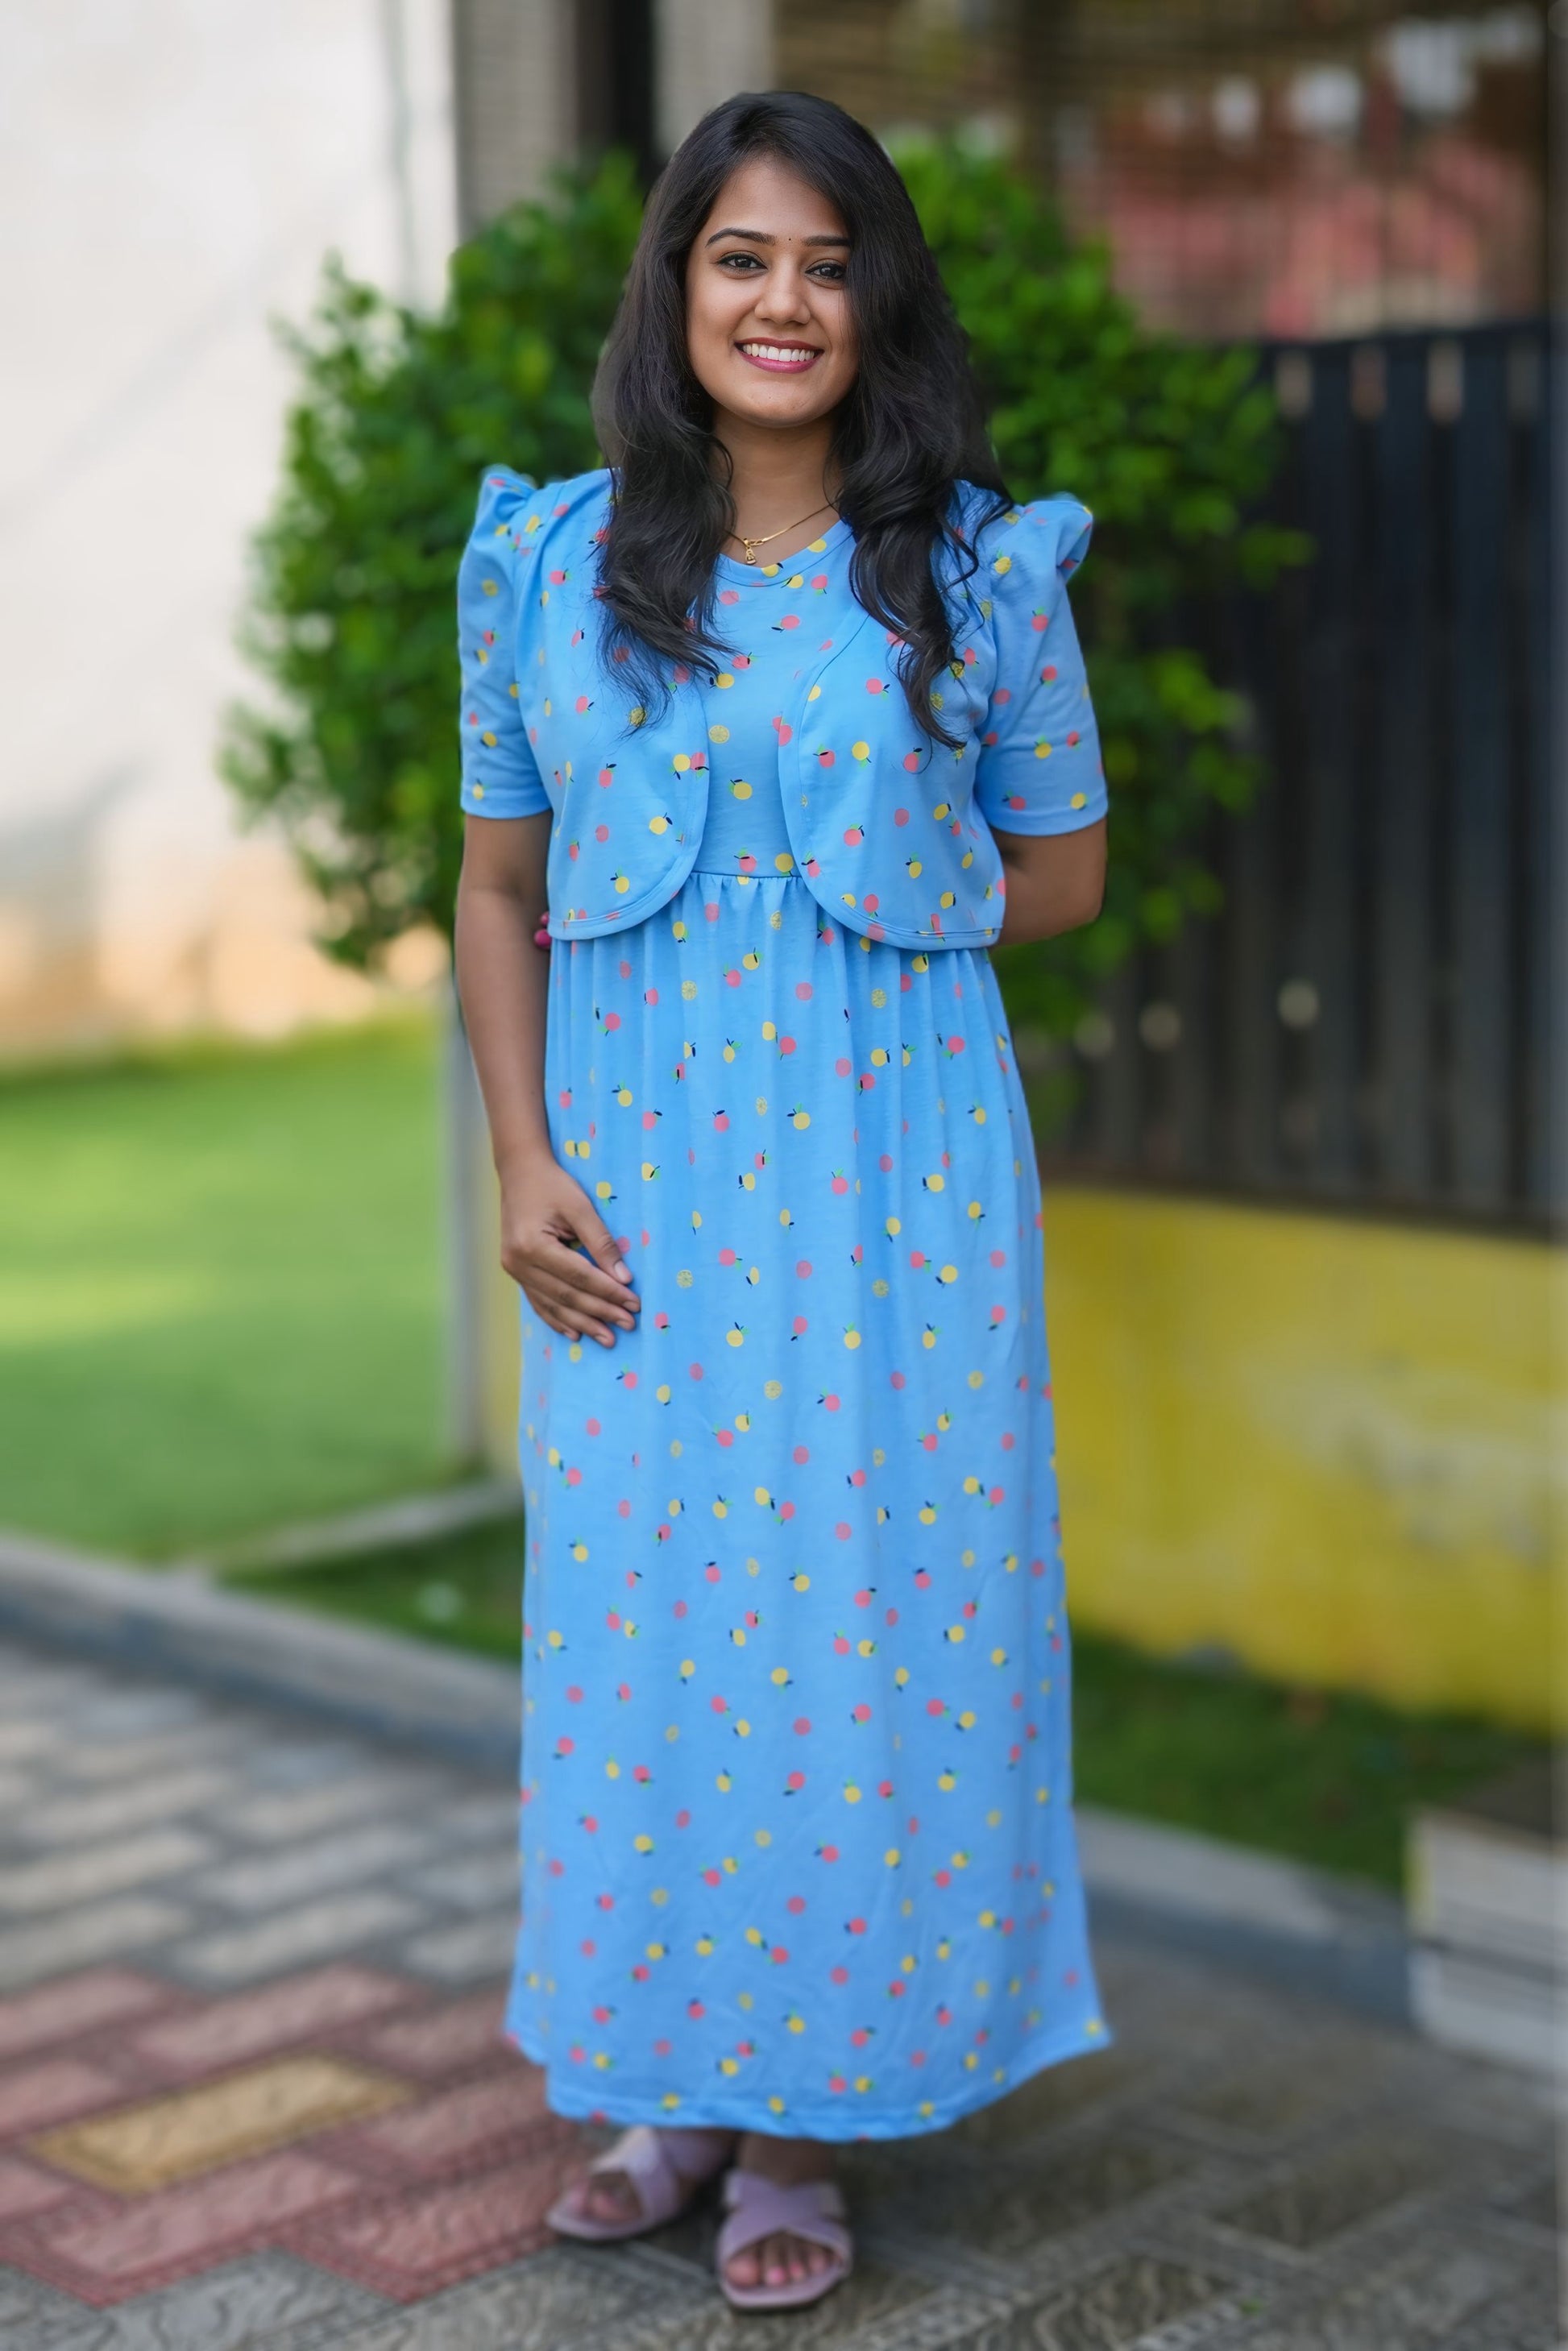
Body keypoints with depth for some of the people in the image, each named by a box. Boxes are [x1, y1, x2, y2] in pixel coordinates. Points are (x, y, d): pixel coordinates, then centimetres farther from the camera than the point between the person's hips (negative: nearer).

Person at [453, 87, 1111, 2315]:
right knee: (634, 1608, 7)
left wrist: (864, 921, -4)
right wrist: (523, 1162, -3)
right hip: (637, 1180, 2)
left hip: (890, 1169, -2)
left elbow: (1062, 871, 8)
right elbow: (499, 887, 7)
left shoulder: (979, 568, -1)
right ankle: (676, 2075, 25)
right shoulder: (549, 562, 4)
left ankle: (812, 2116, 17)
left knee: (865, 1613, 2)